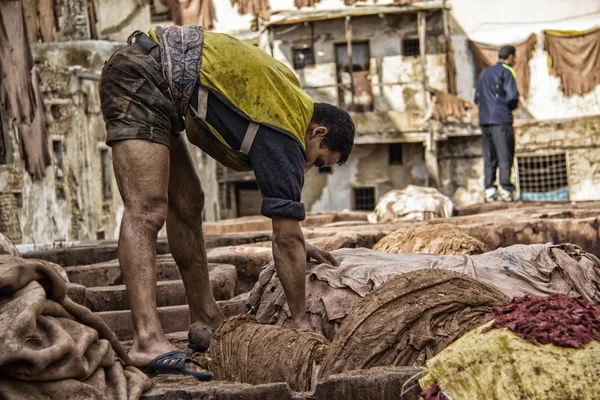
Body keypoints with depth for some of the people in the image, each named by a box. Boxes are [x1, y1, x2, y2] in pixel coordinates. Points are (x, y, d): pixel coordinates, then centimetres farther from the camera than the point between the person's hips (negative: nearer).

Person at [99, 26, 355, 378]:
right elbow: (287, 238, -10)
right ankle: (148, 340, -31)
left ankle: (207, 320, 20)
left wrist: (298, 246, 36)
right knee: (147, 211, -21)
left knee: (186, 205, 13)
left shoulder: (290, 98, 16)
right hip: (141, 76, -11)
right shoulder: (285, 135, -12)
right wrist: (301, 322, -4)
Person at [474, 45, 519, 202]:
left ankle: (489, 190, 1)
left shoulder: (484, 73, 21)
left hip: (484, 120, 7)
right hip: (501, 119, -7)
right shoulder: (506, 71, -2)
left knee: (489, 157, 6)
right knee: (505, 156, -6)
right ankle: (506, 189, -11)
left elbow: (477, 98, 19)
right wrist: (512, 106, 6)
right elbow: (512, 96, -12)